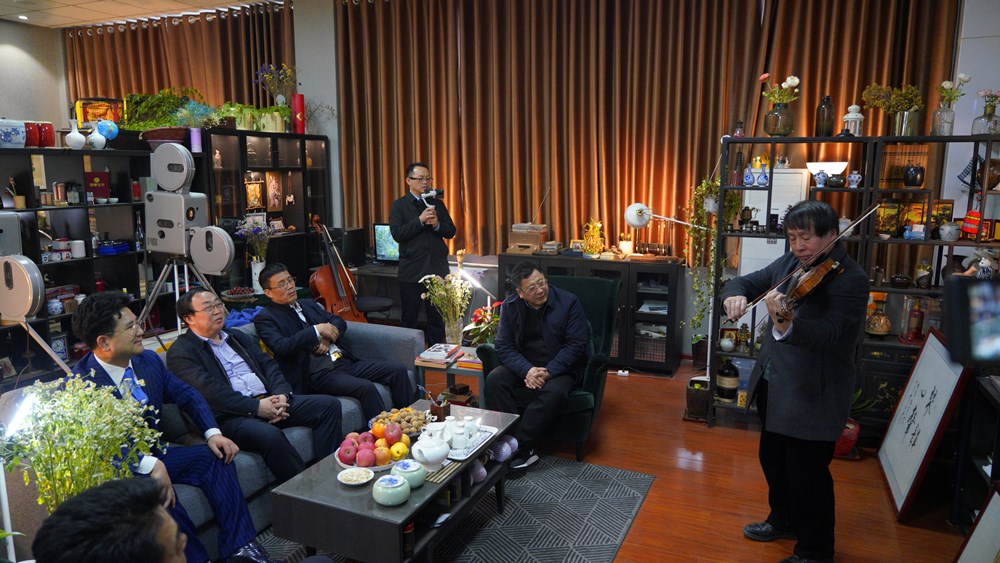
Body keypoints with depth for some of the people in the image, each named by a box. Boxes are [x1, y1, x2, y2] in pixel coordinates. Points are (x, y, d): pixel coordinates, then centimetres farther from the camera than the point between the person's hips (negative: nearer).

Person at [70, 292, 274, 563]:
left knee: (216, 457, -14)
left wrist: (213, 432, -4)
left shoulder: (148, 360, 2)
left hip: (154, 455, 7)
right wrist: (149, 465, -34)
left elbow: (187, 395, 11)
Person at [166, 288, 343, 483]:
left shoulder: (237, 337, 23)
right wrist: (256, 407, -19)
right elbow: (210, 391, -13)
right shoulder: (180, 353, 0)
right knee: (270, 435, -37)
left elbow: (268, 365, 15)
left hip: (268, 401, 7)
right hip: (230, 417, -7)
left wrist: (282, 395, -6)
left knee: (329, 405, -9)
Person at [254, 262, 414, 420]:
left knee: (398, 369, -6)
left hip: (344, 360, 8)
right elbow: (282, 348, -16)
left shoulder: (308, 304, 22)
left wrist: (327, 337, -2)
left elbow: (339, 322, 19)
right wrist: (317, 330, -17)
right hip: (318, 373, -7)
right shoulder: (265, 318, 1)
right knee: (366, 387, -32)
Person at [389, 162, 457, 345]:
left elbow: (451, 232, 7)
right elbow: (397, 234, -12)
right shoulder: (398, 206, 0)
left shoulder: (437, 203, 11)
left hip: (437, 269, 3)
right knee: (409, 318, 7)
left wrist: (437, 225, -12)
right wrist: (420, 220, -18)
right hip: (412, 271, -3)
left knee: (437, 318, 8)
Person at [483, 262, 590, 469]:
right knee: (494, 380, -24)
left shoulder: (568, 302, -10)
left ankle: (520, 450, -25)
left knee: (553, 392, -35)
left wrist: (548, 372, -23)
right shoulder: (510, 306, -2)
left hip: (560, 368, -3)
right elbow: (504, 346, -4)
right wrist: (527, 370, -23)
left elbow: (576, 345, -12)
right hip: (524, 365, 3)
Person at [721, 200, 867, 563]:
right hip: (773, 386, 8)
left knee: (808, 475, 5)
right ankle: (783, 519, 48)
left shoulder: (850, 279, -19)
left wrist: (786, 325, -52)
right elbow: (747, 282, 6)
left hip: (812, 396, -8)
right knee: (772, 459, 24)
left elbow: (825, 333, -32)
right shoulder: (789, 264, 4)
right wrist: (735, 294, -19)